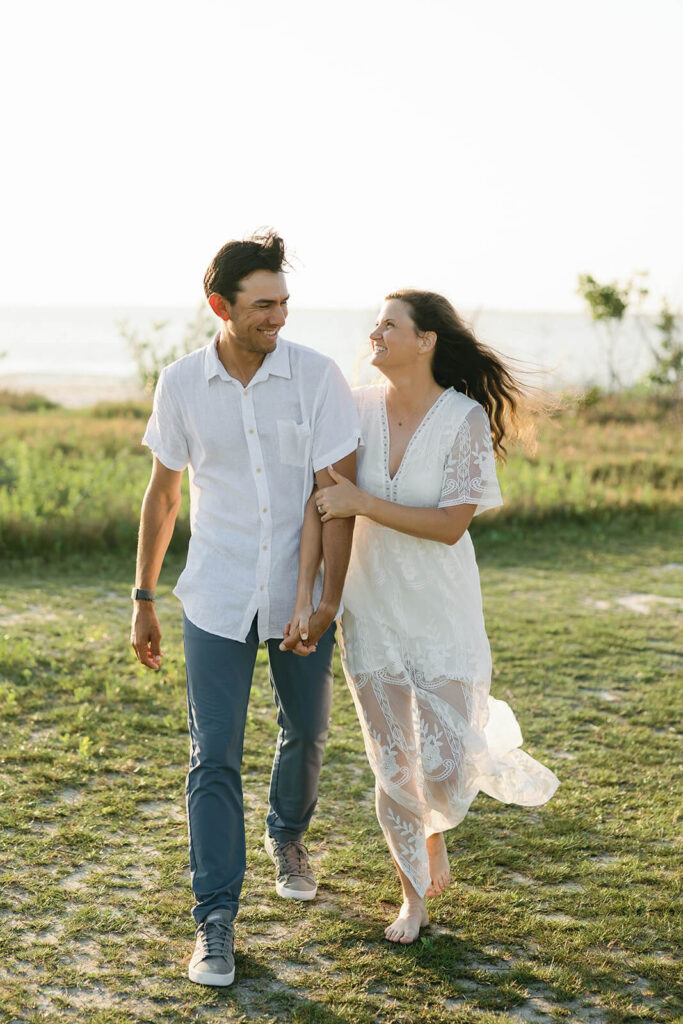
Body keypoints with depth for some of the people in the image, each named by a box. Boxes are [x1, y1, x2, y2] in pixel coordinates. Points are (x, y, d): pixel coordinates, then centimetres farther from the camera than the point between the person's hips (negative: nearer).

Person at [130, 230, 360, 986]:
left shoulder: (317, 377, -12)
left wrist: (329, 598, -17)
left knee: (306, 731, 18)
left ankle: (287, 835, 49)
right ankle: (215, 922, 7)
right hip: (217, 599, 0)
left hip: (301, 594, 0)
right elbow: (163, 495, 4)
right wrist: (143, 599, 6)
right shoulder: (181, 384, -6)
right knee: (214, 758, -3)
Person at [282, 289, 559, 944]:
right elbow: (320, 505, -8)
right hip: (369, 613, 2)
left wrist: (362, 502, -19)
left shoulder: (466, 418, -12)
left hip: (442, 616, -2)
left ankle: (485, 747, 31)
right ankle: (415, 893, 31)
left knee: (442, 773, -7)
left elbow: (450, 525, -16)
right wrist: (303, 599, -14)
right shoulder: (356, 409, -5)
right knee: (393, 773, 8)